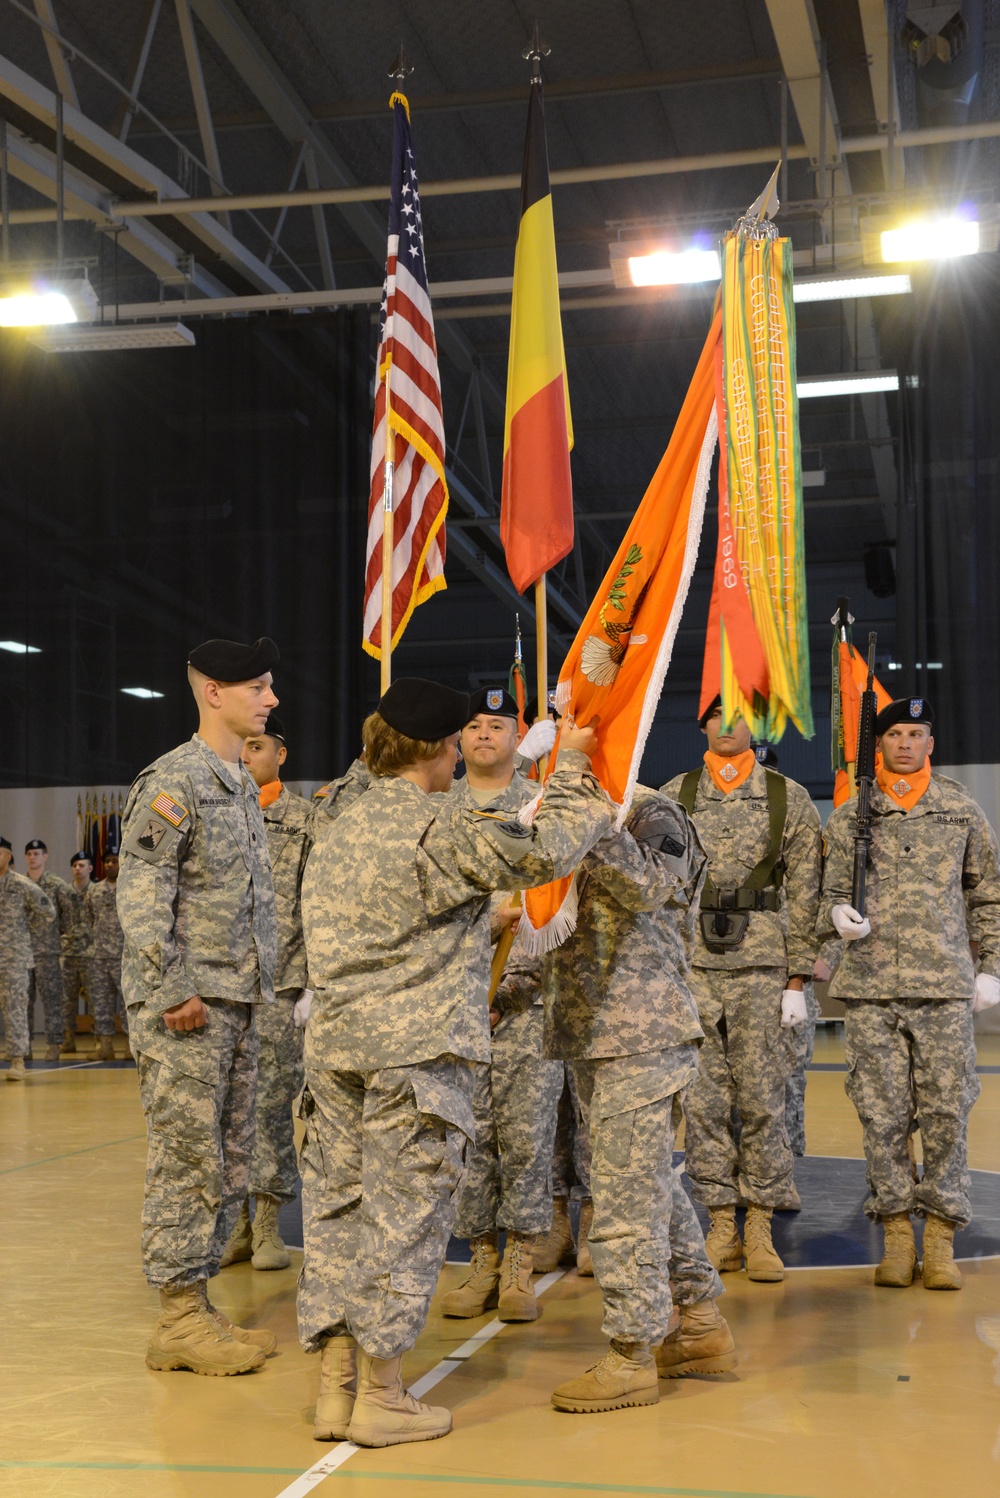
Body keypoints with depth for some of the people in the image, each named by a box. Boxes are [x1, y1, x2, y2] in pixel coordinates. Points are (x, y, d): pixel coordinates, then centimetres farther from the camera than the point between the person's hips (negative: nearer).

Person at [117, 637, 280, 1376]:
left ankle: (198, 1305, 20)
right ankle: (179, 1316, 5)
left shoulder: (244, 787, 17)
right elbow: (142, 893, -16)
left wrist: (257, 988, 17)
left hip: (238, 1006, 9)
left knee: (229, 1165, 12)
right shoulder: (174, 781, -10)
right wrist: (172, 992, -19)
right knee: (188, 1161, -4)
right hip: (188, 1008, -9)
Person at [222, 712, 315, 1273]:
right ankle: (237, 1220, 15)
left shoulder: (307, 818, 3)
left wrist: (311, 984, -8)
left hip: (280, 984, -3)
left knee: (272, 1103, 1)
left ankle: (269, 1225, 11)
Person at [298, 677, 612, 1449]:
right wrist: (574, 770, 2)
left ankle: (336, 1389, 17)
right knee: (404, 1215, 1)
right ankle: (381, 1398, 8)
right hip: (416, 1048, -8)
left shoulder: (334, 834, 15)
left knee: (337, 1209, 10)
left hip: (335, 1042, 8)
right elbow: (546, 851, -14)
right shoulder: (443, 827, -11)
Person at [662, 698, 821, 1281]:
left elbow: (805, 895, 3)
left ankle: (761, 1230, 10)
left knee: (762, 1097, 0)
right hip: (692, 963, 2)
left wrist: (797, 980, -2)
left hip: (762, 963, -1)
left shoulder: (789, 798, 5)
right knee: (703, 1099, 3)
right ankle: (721, 1226, 13)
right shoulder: (674, 796, 9)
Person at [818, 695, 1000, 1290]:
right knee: (882, 1113, 2)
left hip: (945, 984, 0)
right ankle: (897, 1230, 14)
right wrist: (840, 915, -9)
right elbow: (833, 890, 14)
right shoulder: (849, 817, 10)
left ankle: (941, 1238, 9)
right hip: (870, 985, 1)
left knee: (946, 1112, -1)